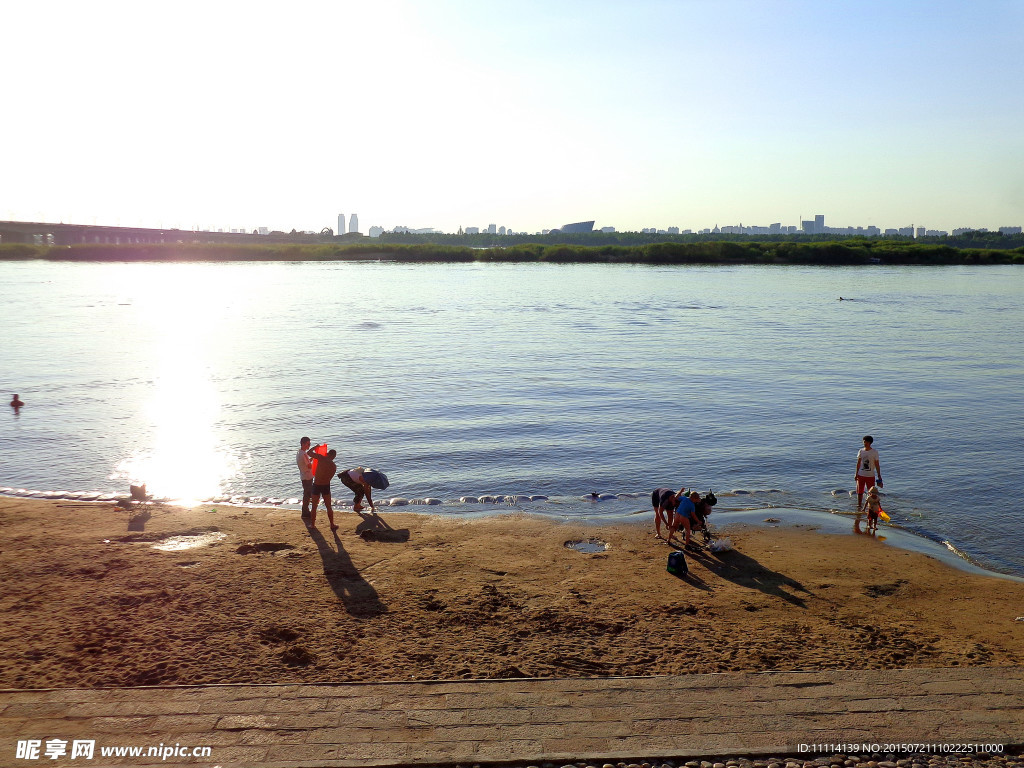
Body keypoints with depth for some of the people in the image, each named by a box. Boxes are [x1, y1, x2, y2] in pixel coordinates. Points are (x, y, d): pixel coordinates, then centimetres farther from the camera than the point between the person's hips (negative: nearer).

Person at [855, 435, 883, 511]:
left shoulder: (874, 452, -5)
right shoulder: (861, 451, 3)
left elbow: (877, 465, -2)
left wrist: (879, 476, -3)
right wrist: (856, 474, 8)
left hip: (870, 476, -2)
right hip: (861, 475, 3)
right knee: (860, 491, 8)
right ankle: (859, 506, 23)